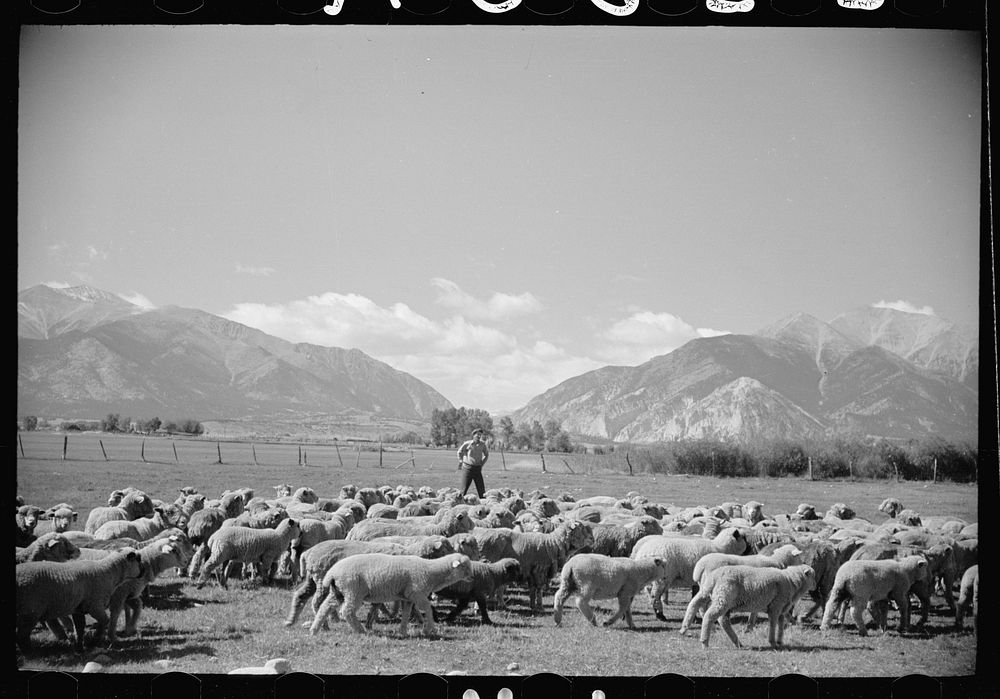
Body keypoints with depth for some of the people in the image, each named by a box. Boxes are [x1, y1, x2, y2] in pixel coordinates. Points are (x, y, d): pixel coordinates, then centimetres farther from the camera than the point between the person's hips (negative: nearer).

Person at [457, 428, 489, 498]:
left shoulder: (482, 444, 2)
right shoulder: (467, 444, -4)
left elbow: (487, 454, 19)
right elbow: (460, 452, 12)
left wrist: (482, 463, 11)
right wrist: (461, 462, 8)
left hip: (477, 468, 2)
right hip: (467, 468, -2)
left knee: (481, 489, 0)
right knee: (464, 488, -1)